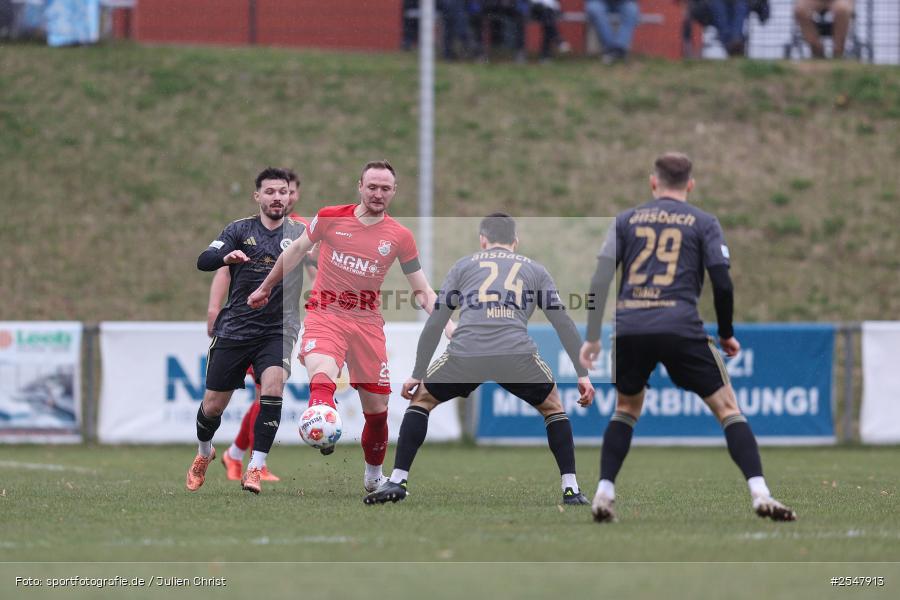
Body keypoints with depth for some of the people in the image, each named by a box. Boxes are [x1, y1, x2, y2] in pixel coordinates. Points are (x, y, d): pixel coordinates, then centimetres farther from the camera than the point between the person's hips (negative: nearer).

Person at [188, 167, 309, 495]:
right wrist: (227, 256, -34)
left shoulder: (299, 233, 2)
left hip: (277, 331, -1)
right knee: (213, 405, 6)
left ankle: (255, 468, -22)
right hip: (234, 329, 1)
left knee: (273, 385, -27)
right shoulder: (241, 229, 1)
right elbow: (203, 261, -12)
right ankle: (204, 453, 39)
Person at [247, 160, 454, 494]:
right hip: (325, 314, -2)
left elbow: (422, 291, 7)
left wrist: (449, 326, -7)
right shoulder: (330, 218, -2)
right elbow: (297, 250, 14)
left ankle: (374, 475, 29)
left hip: (367, 322, 2)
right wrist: (265, 288, 23)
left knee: (377, 409, 7)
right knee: (322, 380, -33)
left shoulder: (400, 237, 1)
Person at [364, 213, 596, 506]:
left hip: (465, 355, 0)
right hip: (517, 356, 0)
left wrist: (417, 374, 25)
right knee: (553, 407, 26)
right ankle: (570, 490, 16)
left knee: (421, 399, 25)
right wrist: (582, 374, 21)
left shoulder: (464, 265, 25)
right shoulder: (534, 269, 26)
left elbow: (434, 324, 21)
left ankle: (397, 482, 15)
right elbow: (564, 323, 19)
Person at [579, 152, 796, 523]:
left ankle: (603, 495, 10)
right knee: (727, 408, 4)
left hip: (628, 328, 3)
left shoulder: (626, 220, 17)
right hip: (679, 326, -3)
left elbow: (600, 279, 8)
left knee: (626, 409, 24)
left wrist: (592, 337, 10)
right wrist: (726, 335, 16)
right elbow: (722, 284, 2)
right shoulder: (703, 223, 11)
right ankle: (759, 493, -11)